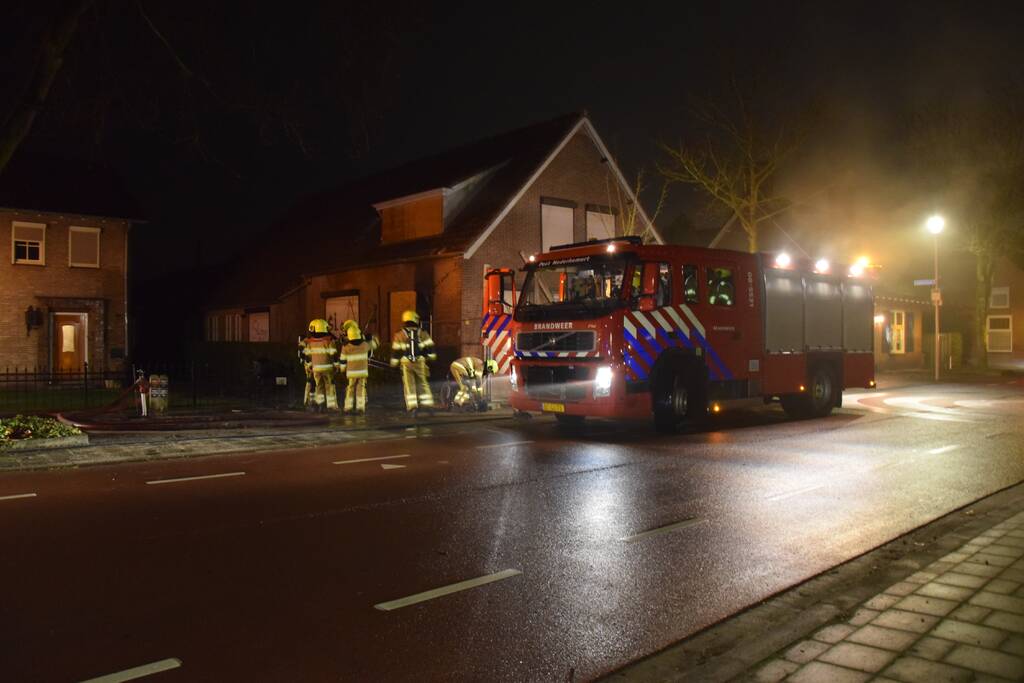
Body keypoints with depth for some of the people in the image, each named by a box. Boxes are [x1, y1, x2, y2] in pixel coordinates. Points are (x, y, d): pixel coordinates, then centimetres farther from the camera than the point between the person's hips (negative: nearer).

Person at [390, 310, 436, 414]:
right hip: (420, 361, 1)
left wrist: (394, 363, 12)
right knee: (422, 382, 11)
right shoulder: (422, 334, 5)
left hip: (406, 362, -1)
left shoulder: (399, 335, 3)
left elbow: (396, 350, 4)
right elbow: (429, 347, 5)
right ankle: (427, 403, 10)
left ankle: (412, 405, -3)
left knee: (409, 384, 3)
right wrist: (431, 357, 17)